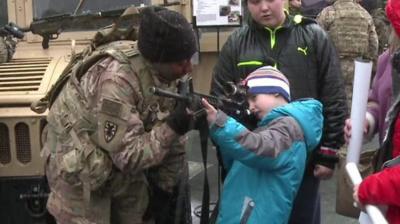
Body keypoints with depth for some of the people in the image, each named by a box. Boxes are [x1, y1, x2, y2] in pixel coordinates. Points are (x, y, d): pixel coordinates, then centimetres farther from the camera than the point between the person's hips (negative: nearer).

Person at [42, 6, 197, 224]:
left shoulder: (163, 72, -10)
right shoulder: (116, 79, -33)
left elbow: (171, 142, 1)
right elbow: (129, 154, -30)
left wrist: (164, 187, 3)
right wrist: (174, 126, -34)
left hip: (120, 162, 7)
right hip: (79, 171, -7)